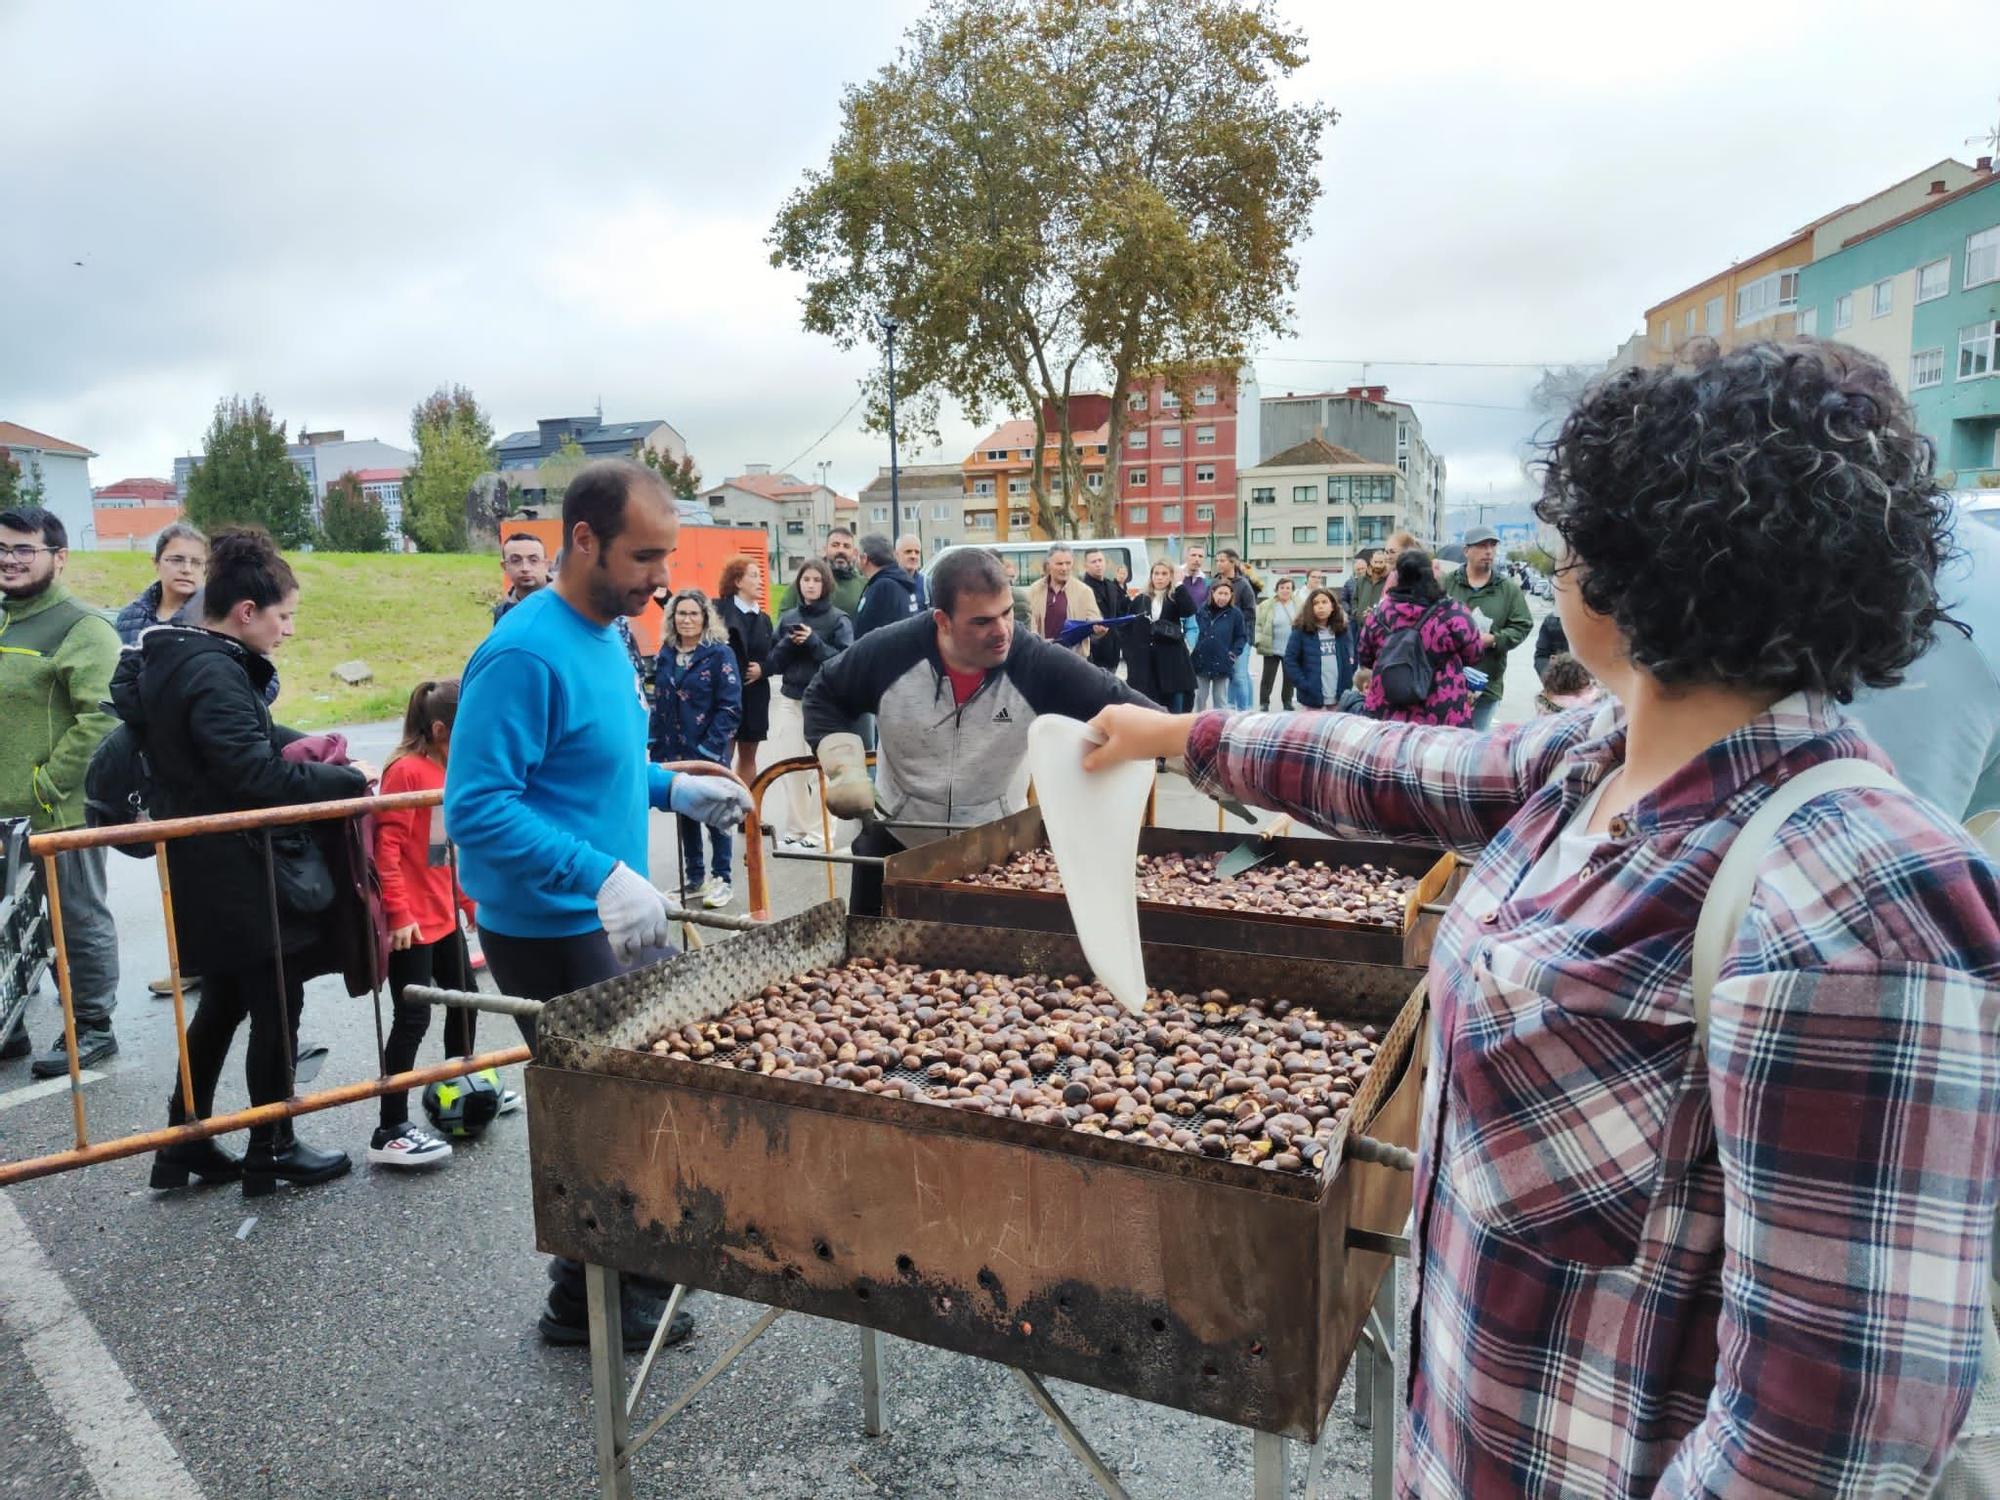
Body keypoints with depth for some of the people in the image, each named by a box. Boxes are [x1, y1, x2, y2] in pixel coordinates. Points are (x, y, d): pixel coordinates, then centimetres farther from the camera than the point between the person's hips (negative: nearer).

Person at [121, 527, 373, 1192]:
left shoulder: (173, 658, 10)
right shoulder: (215, 674, -23)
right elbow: (257, 773, -29)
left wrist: (318, 749, 3)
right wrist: (348, 778, -19)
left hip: (208, 873, 10)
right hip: (244, 876, -10)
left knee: (222, 1002, 21)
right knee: (275, 1008, 5)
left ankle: (184, 1142, 30)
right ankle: (271, 1151, 18)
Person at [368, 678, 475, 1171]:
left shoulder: (451, 770, 11)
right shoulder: (407, 770, -16)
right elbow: (386, 847, -20)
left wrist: (471, 902, 20)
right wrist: (398, 914, -21)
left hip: (444, 915, 9)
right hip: (410, 922, -9)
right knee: (413, 1018, -6)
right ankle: (390, 1132, 1)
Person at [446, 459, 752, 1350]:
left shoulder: (604, 636, 6)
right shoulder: (526, 654, -23)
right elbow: (475, 807, -28)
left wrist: (676, 789, 6)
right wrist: (603, 876, -34)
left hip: (614, 920, 9)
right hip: (553, 932, -9)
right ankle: (587, 1305, 27)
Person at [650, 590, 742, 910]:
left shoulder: (719, 653, -8)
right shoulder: (665, 655, 7)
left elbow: (731, 707, -12)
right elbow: (658, 704, 12)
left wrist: (709, 748, -17)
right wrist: (655, 745, 3)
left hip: (709, 752, -5)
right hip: (674, 752, 5)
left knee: (716, 814, 5)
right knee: (685, 813, 13)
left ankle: (721, 879, 16)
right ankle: (694, 878, 24)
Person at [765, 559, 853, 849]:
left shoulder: (838, 620, -3)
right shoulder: (788, 618, 10)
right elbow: (774, 663, 11)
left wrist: (814, 642, -18)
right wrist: (787, 643, -8)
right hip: (790, 699, 4)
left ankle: (816, 832, 6)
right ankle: (795, 828, 17)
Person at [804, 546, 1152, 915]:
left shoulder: (1040, 664, -22)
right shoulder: (889, 652, -18)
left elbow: (1122, 707, -20)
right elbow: (825, 697, -2)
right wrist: (844, 768, -14)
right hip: (896, 840, 1)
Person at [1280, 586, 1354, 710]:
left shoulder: (1343, 629, 6)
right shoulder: (1301, 631, -6)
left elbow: (1350, 657, 15)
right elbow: (1290, 660, -7)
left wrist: (1348, 685, 3)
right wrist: (1303, 685, -15)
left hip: (1340, 695, 4)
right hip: (1313, 695, -4)